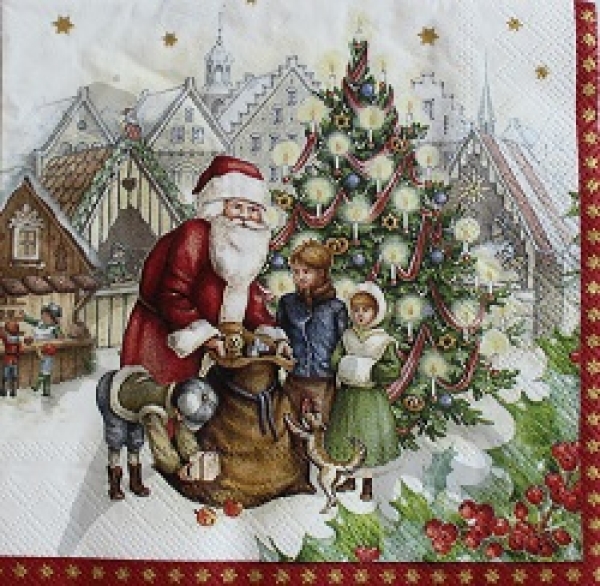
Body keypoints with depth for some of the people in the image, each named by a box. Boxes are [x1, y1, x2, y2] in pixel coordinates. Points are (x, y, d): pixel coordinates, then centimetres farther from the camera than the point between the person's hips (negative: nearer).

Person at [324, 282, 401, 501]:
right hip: (348, 396, 3)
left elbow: (393, 369, -15)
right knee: (346, 437, 11)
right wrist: (353, 367, -19)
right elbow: (335, 361, -5)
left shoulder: (384, 341, -8)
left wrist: (370, 370, -20)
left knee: (370, 438, 4)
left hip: (372, 399, -3)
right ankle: (350, 479, 31)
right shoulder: (347, 337, 2)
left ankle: (367, 485, 22)